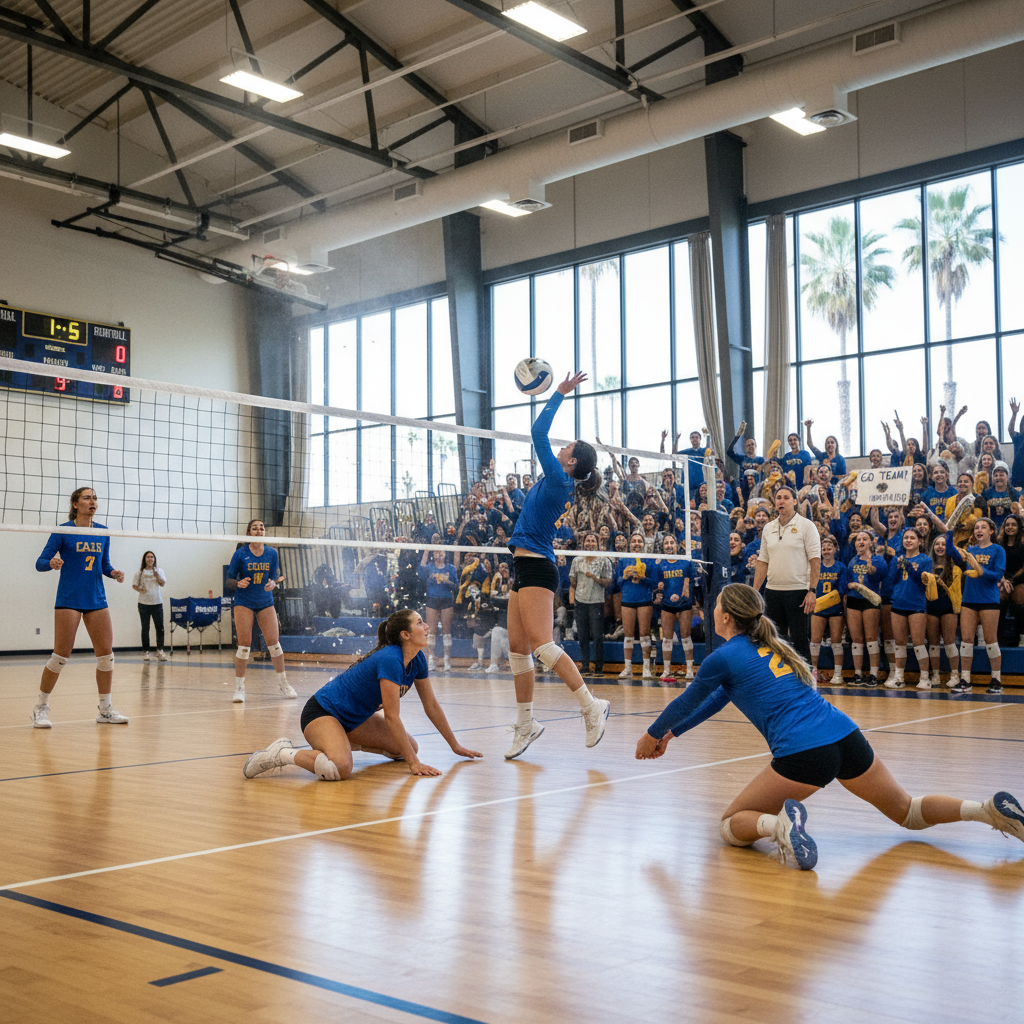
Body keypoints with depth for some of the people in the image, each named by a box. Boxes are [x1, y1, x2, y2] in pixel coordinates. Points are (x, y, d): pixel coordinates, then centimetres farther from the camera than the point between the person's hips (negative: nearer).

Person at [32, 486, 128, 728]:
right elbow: (40, 563, -4)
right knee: (61, 655, -7)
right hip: (68, 599, -5)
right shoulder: (63, 531, -3)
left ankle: (105, 710, 12)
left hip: (97, 599, 5)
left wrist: (113, 573, -2)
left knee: (106, 653, 0)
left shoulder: (102, 532, 11)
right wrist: (52, 563, -26)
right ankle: (41, 708, 9)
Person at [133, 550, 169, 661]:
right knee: (145, 628, 3)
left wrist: (157, 576, -18)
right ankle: (145, 651, 9)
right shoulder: (140, 572, 4)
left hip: (157, 603, 1)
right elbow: (134, 585, 3)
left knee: (160, 627, -6)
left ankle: (160, 651, -4)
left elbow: (163, 583, -1)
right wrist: (139, 589, -17)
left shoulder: (159, 570, 8)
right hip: (144, 603, -1)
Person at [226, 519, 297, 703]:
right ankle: (239, 688, 2)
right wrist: (239, 583, -24)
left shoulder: (272, 553, 0)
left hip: (265, 602, 3)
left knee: (274, 642, -1)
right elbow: (229, 579, -3)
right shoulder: (240, 554, -8)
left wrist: (272, 584, -13)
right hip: (244, 602, -3)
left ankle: (283, 683, 16)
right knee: (244, 644, -8)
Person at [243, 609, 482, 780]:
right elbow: (392, 717, -27)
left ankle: (344, 743, 17)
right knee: (339, 768, -35)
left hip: (355, 719, 10)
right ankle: (283, 754, -12)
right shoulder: (390, 660, -28)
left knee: (409, 747, 6)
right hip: (322, 712, -10)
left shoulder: (417, 660, -2)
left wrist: (455, 745, 12)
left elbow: (431, 705, 9)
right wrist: (413, 764, -24)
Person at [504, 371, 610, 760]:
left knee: (541, 644, -16)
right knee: (518, 649, 8)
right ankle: (525, 724, 13)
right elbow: (540, 436, 26)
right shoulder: (558, 485, 14)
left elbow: (539, 432, -11)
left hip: (535, 569, -10)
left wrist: (560, 393, -5)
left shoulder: (558, 480, -9)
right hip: (526, 569, 10)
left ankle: (591, 705, -14)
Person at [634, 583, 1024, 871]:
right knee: (907, 810, 25)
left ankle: (778, 823, -25)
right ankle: (987, 809, 0)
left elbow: (685, 703, 16)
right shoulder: (767, 646, 23)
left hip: (803, 754, -7)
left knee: (731, 825, 7)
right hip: (846, 736, 7)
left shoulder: (723, 658, 1)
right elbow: (717, 699, 34)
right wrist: (672, 733, 41)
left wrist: (653, 735, 34)